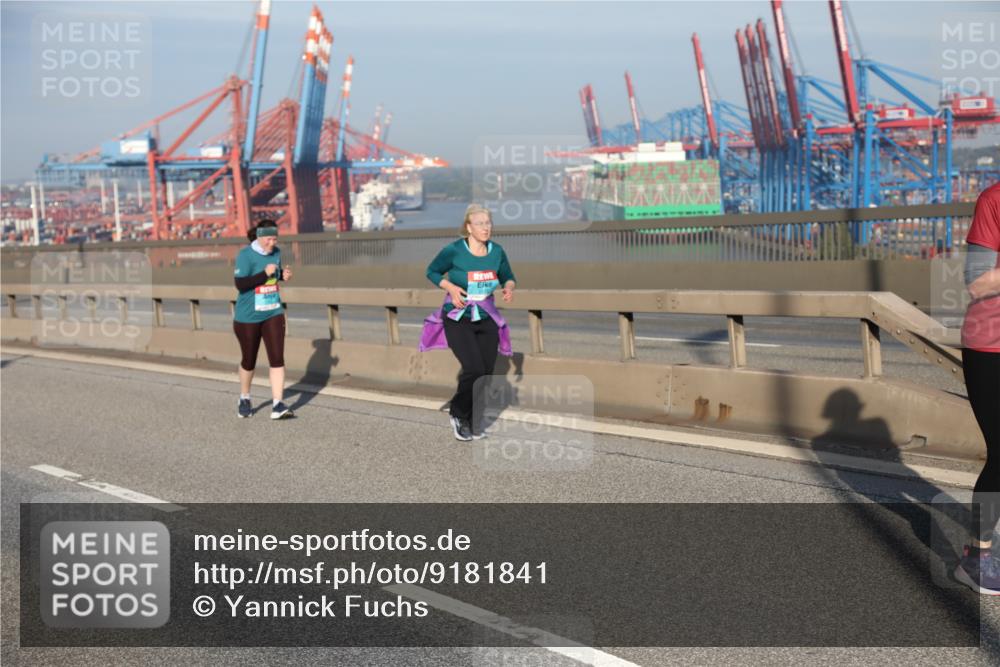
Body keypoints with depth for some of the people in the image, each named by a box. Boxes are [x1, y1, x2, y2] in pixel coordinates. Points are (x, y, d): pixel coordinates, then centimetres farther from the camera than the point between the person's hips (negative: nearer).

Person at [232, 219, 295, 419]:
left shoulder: (276, 252, 2)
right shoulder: (245, 255, -15)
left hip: (273, 314, 4)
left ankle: (278, 405, -10)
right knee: (249, 360, 11)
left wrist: (284, 275, -3)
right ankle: (244, 400, 34)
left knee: (277, 358, -9)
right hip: (248, 317, -4)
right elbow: (240, 284, -23)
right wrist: (265, 273, -29)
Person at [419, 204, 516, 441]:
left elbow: (507, 277, 12)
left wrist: (508, 287, -11)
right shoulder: (453, 251, -13)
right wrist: (450, 287, -17)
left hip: (486, 321, 4)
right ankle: (458, 414, 8)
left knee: (486, 374, 2)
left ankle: (471, 420, 24)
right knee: (474, 368, -18)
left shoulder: (496, 251, -1)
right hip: (457, 320, -4)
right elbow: (432, 271, 0)